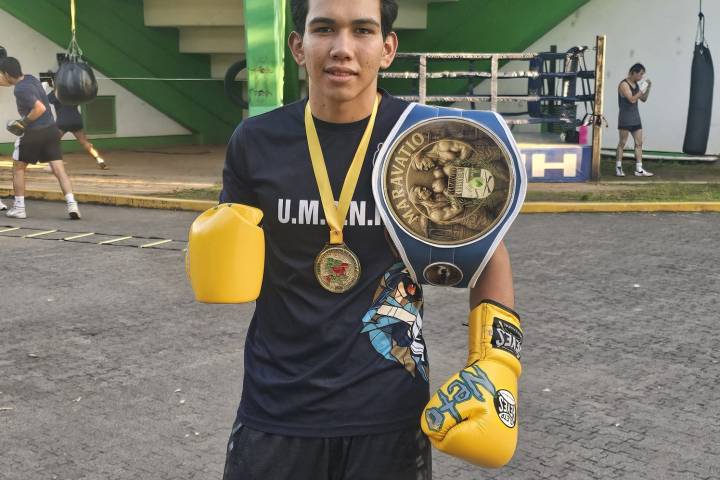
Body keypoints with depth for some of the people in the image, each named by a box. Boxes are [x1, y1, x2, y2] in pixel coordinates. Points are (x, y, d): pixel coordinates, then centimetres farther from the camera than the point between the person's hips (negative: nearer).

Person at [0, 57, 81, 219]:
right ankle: (72, 204, -14)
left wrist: (24, 122, -13)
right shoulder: (30, 78, 7)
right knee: (59, 169, 0)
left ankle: (19, 208, 17)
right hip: (51, 129, 7)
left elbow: (40, 108, -24)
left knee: (18, 168, 13)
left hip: (34, 133, -7)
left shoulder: (21, 90, -17)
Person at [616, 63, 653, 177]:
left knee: (639, 143, 3)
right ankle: (618, 168, 7)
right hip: (625, 117, -8)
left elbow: (643, 99, 16)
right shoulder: (624, 84, -12)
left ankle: (639, 169, 4)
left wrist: (648, 88, 4)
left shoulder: (636, 84, 12)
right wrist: (641, 90, -15)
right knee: (622, 143, -1)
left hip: (635, 117, 8)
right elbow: (632, 99, -21)